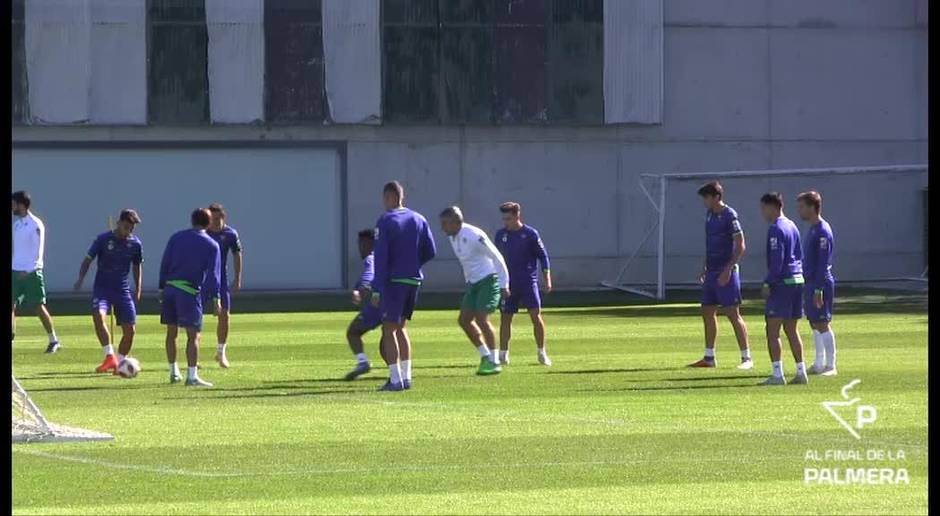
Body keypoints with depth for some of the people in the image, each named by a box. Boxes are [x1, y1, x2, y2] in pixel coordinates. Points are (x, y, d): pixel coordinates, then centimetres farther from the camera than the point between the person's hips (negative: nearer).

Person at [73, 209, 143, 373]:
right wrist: (80, 279, -18)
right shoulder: (103, 239, -7)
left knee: (130, 330, -4)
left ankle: (120, 363, 15)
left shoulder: (135, 244, 2)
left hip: (123, 290, 3)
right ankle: (110, 358, -29)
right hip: (102, 288, -3)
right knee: (98, 315, -31)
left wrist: (138, 290, 13)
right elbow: (88, 260, -2)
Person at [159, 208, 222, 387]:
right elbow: (213, 273, -4)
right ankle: (192, 376, -12)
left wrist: (162, 288, 15)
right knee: (193, 335, -4)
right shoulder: (211, 245, 2)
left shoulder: (176, 237, 11)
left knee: (171, 332, 15)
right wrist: (215, 298, -4)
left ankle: (174, 373, 23)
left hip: (170, 287, 4)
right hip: (190, 291, -4)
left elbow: (164, 264, 10)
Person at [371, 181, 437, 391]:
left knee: (389, 329, -2)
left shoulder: (385, 221, -9)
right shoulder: (419, 220, 8)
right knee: (400, 327, 17)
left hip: (393, 280, -6)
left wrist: (377, 289, -13)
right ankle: (406, 377, 15)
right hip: (414, 280, 6)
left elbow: (381, 256, -13)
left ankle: (396, 380, -8)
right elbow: (430, 252, 9)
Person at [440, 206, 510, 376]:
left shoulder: (474, 236, -20)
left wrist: (504, 285, -15)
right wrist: (468, 282, 20)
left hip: (488, 279, -9)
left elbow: (497, 258, -16)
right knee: (464, 320, 5)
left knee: (481, 319, -16)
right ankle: (485, 356, 14)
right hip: (474, 282, 9)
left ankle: (494, 362, -8)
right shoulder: (453, 238, 6)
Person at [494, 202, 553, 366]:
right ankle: (503, 355, 11)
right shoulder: (500, 235, 6)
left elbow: (543, 256, 0)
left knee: (536, 315, -9)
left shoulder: (530, 234, -4)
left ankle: (542, 354, 2)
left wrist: (547, 279, -6)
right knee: (505, 318, 3)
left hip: (528, 282, -3)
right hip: (508, 283, 3)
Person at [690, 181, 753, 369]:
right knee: (707, 312, 11)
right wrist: (704, 268, 18)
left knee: (733, 314, -7)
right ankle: (709, 358, 18)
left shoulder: (729, 216, -13)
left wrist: (728, 269, -21)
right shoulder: (710, 214, 12)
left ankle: (746, 358, -4)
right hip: (712, 272, 9)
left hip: (726, 272, -9)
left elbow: (740, 246, -16)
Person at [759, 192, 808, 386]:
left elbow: (776, 261, -18)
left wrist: (767, 283, -14)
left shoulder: (776, 229, -13)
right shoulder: (792, 226, 15)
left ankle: (777, 375, -11)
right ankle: (801, 372, 13)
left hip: (782, 282, -9)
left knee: (772, 330, -6)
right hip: (797, 281, 9)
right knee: (791, 330, 14)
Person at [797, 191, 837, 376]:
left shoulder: (822, 231, -15)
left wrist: (818, 290, -21)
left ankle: (830, 366, -5)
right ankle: (819, 364, 18)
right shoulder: (813, 229, 15)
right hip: (810, 283, 10)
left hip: (820, 284, -10)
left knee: (822, 324, -8)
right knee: (815, 324, 12)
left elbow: (823, 263, -19)